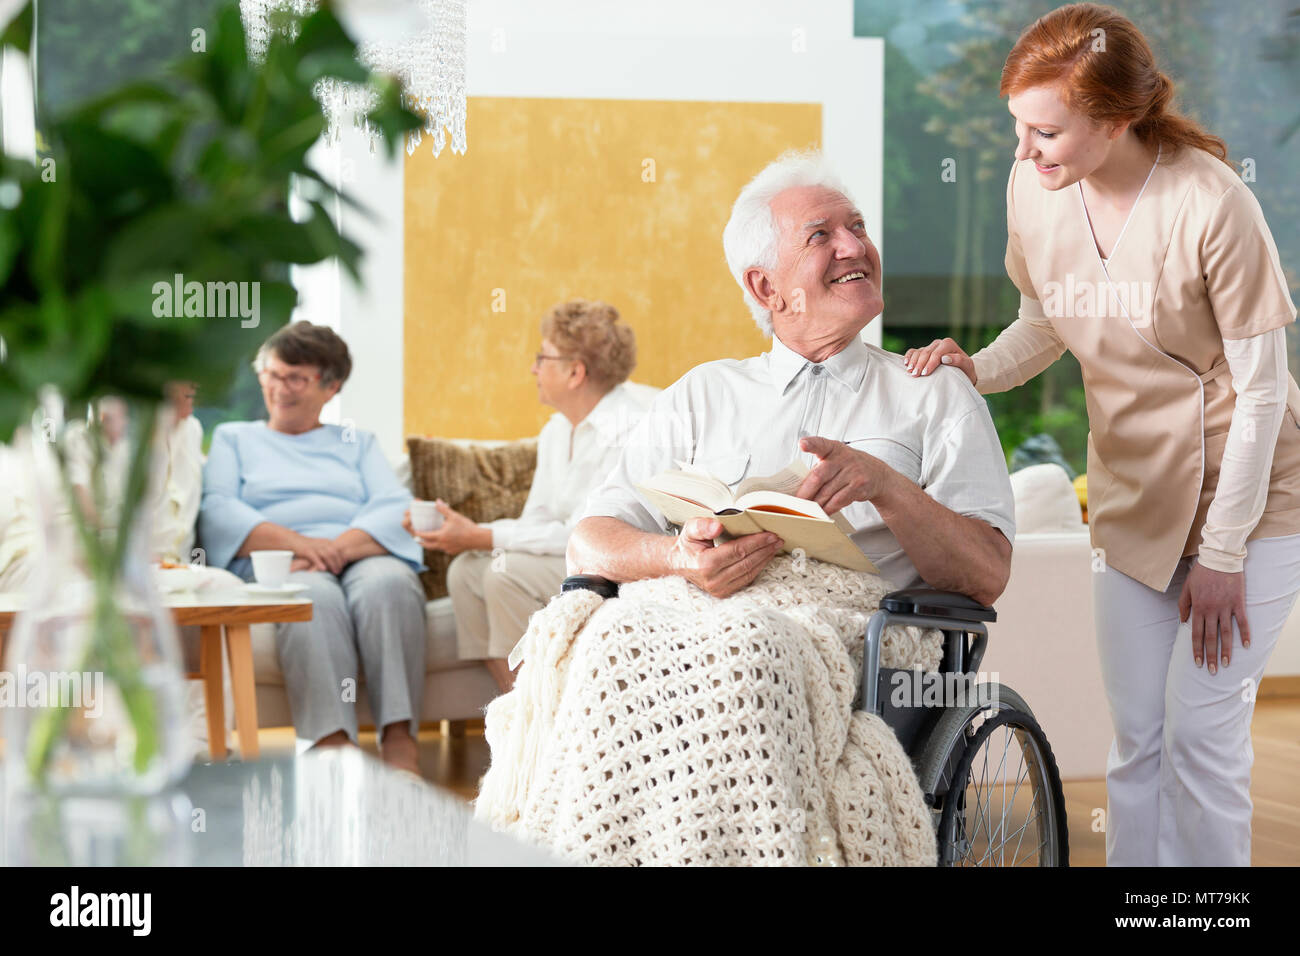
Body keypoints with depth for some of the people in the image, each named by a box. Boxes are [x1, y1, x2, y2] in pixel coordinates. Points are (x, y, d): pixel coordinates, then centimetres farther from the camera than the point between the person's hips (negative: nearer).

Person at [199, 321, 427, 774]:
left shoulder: (358, 443, 29)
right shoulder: (233, 438, 26)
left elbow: (396, 509, 9)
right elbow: (215, 513, 6)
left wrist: (340, 548, -14)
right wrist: (297, 542, -13)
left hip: (362, 558, 2)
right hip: (277, 567, -1)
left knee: (389, 584, -36)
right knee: (316, 598, -38)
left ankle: (400, 747, -46)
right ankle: (333, 750, -52)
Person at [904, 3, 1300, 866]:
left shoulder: (1210, 204, -23)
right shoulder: (1033, 189, -8)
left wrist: (1221, 554, -12)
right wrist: (978, 369, -12)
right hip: (1133, 498, 5)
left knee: (1201, 732, -5)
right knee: (1136, 740, 8)